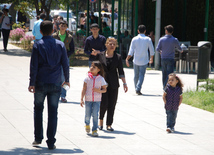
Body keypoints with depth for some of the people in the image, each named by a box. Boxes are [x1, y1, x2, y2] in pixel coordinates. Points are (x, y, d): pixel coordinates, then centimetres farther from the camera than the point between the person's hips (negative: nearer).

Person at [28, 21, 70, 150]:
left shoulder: (38, 45, -4)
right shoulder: (60, 45, 1)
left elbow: (34, 65, -7)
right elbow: (65, 64, 3)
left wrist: (32, 83, -3)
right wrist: (67, 80, 16)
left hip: (40, 83, -1)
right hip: (55, 84, 1)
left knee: (38, 110, 16)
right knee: (53, 113, 3)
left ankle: (38, 138, 17)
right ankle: (51, 142, 1)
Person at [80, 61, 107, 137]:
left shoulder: (101, 79, -2)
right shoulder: (87, 78, 0)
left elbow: (104, 89, 4)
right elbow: (84, 89, 0)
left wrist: (99, 91, -18)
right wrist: (82, 99, -5)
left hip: (97, 100, -1)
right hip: (88, 100, 1)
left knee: (95, 115, -8)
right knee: (88, 115, 6)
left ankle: (94, 130, 1)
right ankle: (87, 124, 38)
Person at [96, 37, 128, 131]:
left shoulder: (118, 57, 5)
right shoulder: (100, 55, 3)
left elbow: (120, 71, 5)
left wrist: (124, 83, -4)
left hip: (113, 84, 1)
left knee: (112, 105, 1)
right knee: (104, 103, -10)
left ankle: (109, 125, 11)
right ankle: (101, 120, 16)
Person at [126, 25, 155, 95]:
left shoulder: (134, 39, -2)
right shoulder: (148, 39, -2)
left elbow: (131, 51, -6)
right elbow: (152, 50, 4)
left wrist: (127, 59, -2)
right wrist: (151, 58, 19)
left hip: (136, 60, 1)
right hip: (144, 60, -1)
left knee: (136, 75, 13)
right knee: (141, 75, -2)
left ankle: (136, 89, 21)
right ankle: (138, 88, -18)